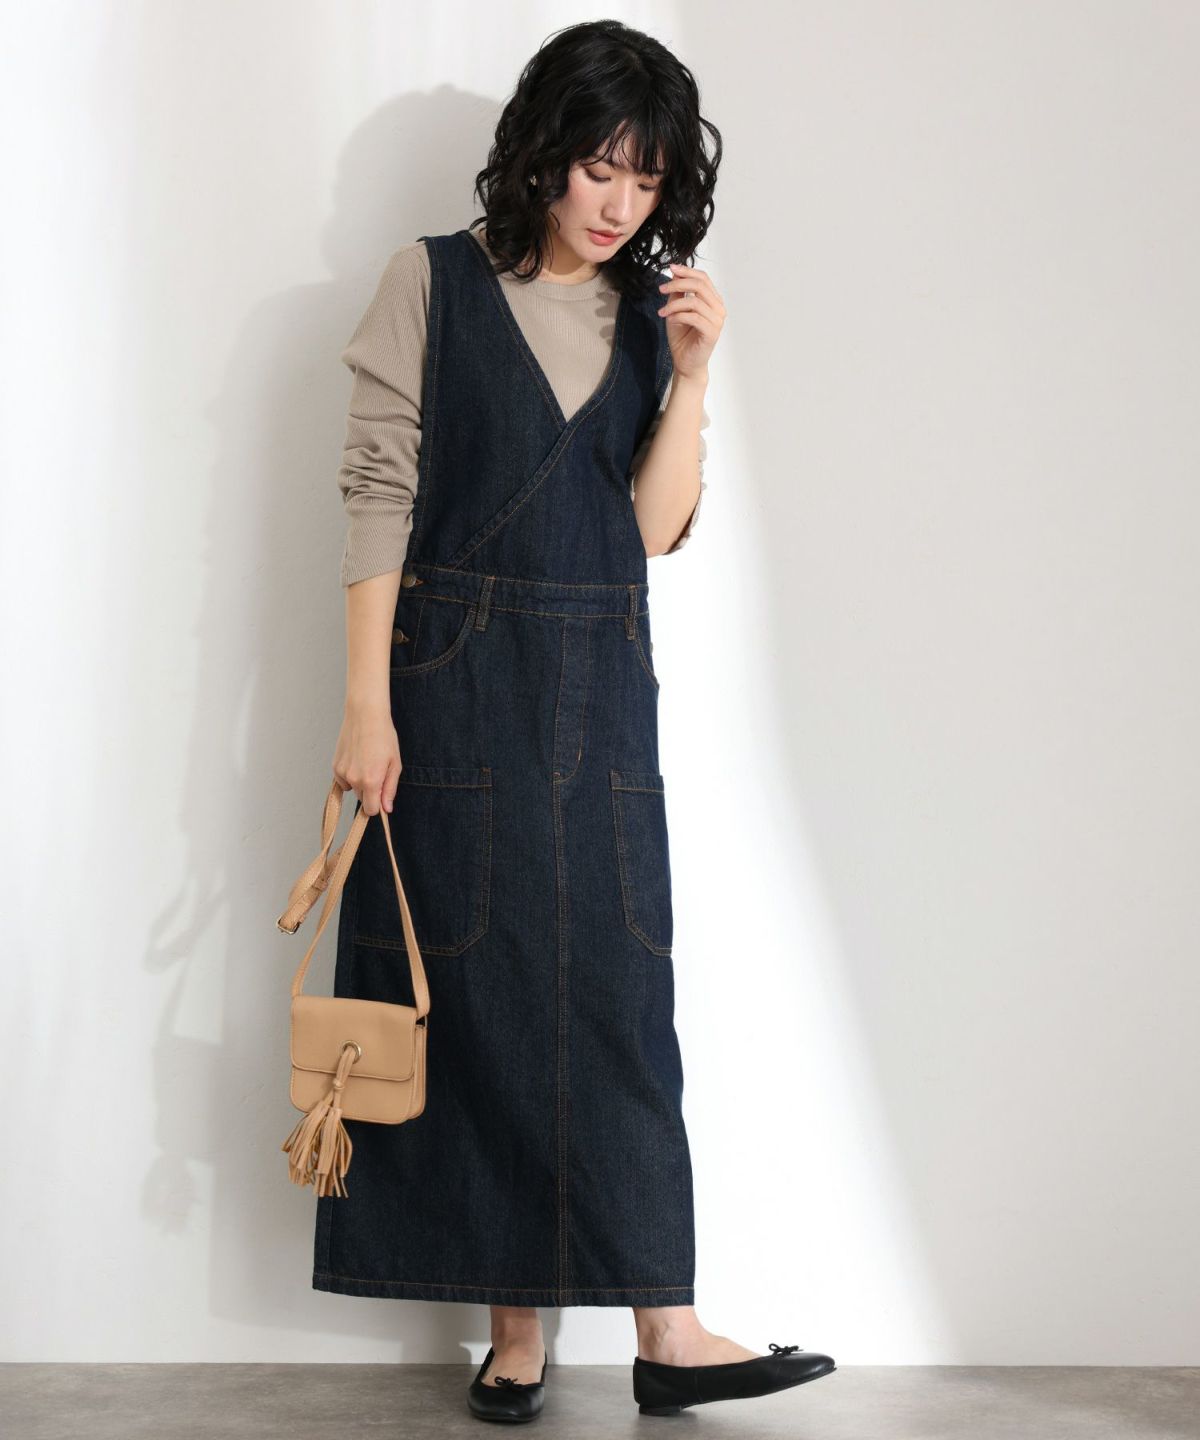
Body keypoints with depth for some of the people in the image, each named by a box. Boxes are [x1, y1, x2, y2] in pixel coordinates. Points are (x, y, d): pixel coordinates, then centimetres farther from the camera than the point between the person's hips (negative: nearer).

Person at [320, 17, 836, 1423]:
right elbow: (378, 494, -5)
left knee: (617, 990, 2)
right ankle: (513, 1327, 10)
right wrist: (366, 705, -11)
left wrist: (691, 377, -7)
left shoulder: (650, 312, 11)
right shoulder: (433, 281, 0)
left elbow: (655, 527, 5)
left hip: (598, 689, 4)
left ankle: (663, 1328, 5)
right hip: (456, 682, -3)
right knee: (481, 987, 0)